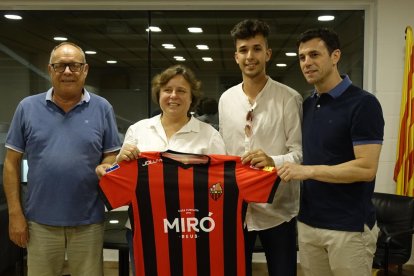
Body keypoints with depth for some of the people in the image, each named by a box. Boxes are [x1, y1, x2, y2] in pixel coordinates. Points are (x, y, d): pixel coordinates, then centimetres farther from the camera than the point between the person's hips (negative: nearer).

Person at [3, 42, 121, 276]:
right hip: (40, 220, 0)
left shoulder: (102, 108, 1)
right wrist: (15, 213, -1)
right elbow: (12, 163, 3)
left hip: (88, 220, 0)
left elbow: (112, 156, 6)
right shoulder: (28, 107, 1)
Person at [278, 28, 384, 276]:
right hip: (308, 222, 6)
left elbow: (366, 168, -19)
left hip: (349, 227, -6)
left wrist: (308, 171, -20)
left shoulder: (363, 103, -12)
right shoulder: (307, 105, 9)